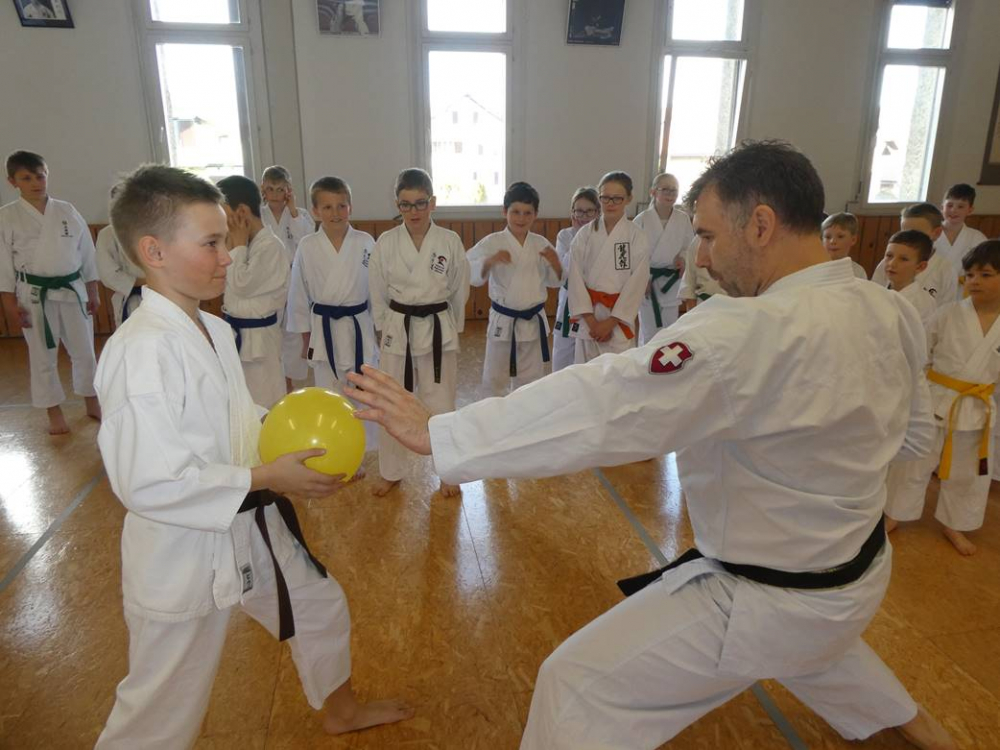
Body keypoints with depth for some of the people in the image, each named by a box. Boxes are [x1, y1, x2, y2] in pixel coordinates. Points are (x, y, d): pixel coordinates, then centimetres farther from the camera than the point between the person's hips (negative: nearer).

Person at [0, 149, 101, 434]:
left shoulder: (67, 211, 1)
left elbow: (87, 253, 6)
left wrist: (93, 293, 6)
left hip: (73, 290, 2)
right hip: (34, 295, -2)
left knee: (84, 350, 11)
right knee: (43, 356, 8)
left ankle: (91, 403, 29)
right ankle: (54, 412, 22)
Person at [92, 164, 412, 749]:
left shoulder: (215, 330, 2)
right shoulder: (140, 351, -26)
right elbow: (148, 482, -28)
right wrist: (269, 477, -25)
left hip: (252, 530, 9)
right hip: (184, 550, -9)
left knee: (320, 606, 25)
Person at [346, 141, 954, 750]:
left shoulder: (749, 336, -33)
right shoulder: (892, 314, -6)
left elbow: (596, 406, -36)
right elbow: (915, 434, 9)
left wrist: (434, 432, -30)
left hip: (765, 603, -8)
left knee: (582, 683, 0)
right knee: (815, 634, 42)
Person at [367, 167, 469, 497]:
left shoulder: (450, 241, -6)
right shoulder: (385, 243, -4)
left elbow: (459, 290, 5)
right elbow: (377, 292, 6)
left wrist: (453, 328, 9)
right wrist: (382, 329, 8)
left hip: (438, 330, -1)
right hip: (397, 330, 1)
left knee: (441, 404, 7)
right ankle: (390, 472, 28)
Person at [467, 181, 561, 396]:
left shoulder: (541, 244, 2)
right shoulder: (492, 242, -8)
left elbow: (554, 281, 8)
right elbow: (470, 273, -17)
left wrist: (556, 265, -12)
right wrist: (489, 261, -34)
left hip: (533, 321, 3)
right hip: (502, 321, -2)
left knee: (529, 380, 15)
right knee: (494, 379, 8)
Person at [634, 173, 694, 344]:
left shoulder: (683, 219, -1)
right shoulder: (641, 220, -9)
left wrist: (683, 258, -9)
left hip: (671, 281, 3)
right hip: (647, 280, -3)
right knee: (649, 331, 1)